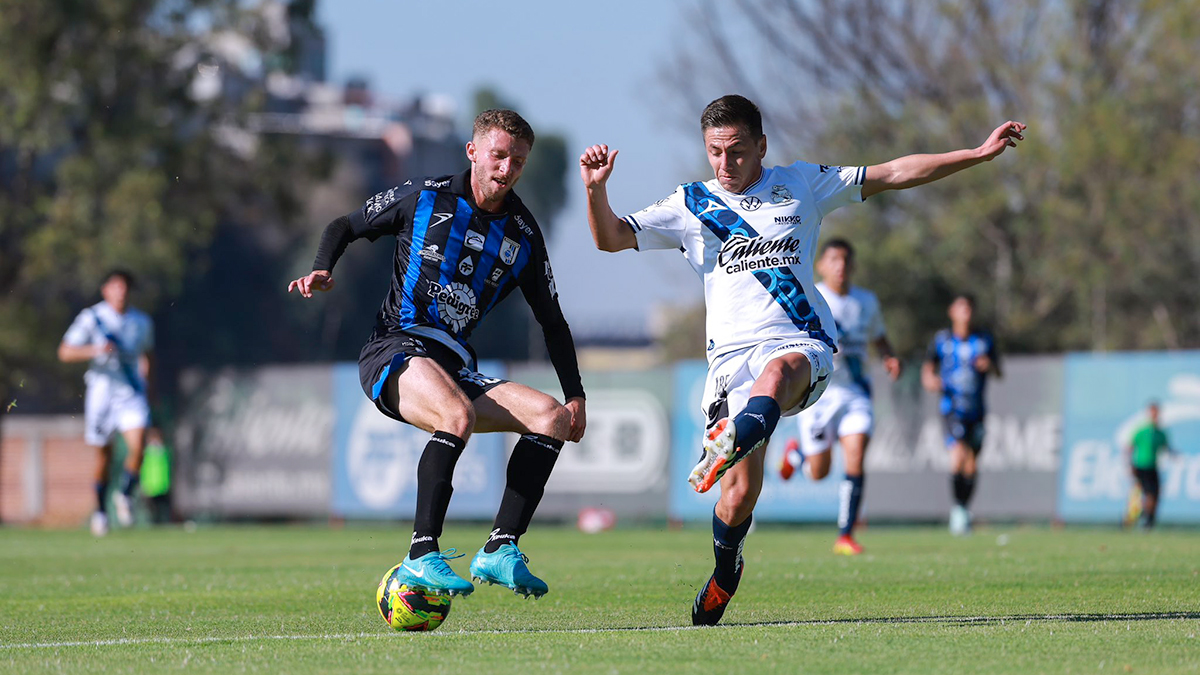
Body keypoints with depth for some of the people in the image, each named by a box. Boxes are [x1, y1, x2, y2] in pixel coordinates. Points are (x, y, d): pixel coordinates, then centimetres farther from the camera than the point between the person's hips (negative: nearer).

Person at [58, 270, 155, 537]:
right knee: (104, 454, 5)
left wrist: (148, 385, 19)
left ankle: (125, 495, 1)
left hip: (132, 393, 2)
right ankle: (100, 510, 23)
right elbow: (65, 352, -7)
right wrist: (95, 350, -21)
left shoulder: (142, 322, 7)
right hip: (101, 391, -2)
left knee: (138, 444, -20)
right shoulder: (91, 318, -4)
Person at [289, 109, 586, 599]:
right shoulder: (424, 199, 3)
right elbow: (345, 226, 14)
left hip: (457, 369, 5)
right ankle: (422, 555, -37)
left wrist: (575, 395, 7)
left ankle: (499, 550, -16)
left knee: (552, 417, -15)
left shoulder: (524, 236, 12)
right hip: (395, 350, -5)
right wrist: (322, 270, -8)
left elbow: (553, 323, 19)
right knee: (459, 415, -36)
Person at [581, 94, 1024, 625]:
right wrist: (596, 189, -12)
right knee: (741, 492, -11)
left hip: (801, 345, -1)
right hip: (732, 354, 1)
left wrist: (980, 153, 12)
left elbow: (895, 174, 16)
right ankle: (724, 577, 16)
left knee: (777, 371, -39)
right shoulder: (691, 206, 13)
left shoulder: (801, 185, 13)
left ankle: (726, 448, -67)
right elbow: (611, 239, 7)